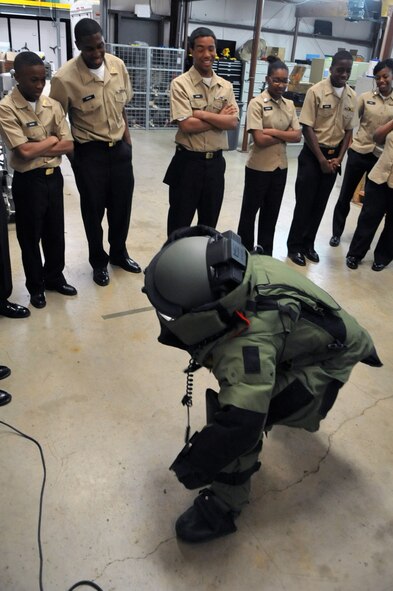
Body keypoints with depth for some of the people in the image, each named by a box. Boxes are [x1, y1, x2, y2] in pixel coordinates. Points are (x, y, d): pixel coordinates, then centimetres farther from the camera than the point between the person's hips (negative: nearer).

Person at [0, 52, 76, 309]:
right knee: (30, 237, 10)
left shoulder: (53, 105, 3)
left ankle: (54, 278, 35)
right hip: (28, 181, -4)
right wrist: (51, 140, -7)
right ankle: (36, 286, 27)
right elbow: (23, 151, -21)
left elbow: (68, 146, -3)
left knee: (55, 233, 15)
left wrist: (36, 148, -13)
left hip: (54, 177, 4)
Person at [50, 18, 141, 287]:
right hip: (89, 152, -4)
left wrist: (127, 140, 11)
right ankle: (99, 262, 29)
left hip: (119, 148, 5)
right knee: (94, 209, 8)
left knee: (122, 204, 14)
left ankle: (119, 253, 38)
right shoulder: (64, 78, -18)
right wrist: (73, 155, -4)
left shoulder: (118, 65, -3)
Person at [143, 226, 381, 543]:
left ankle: (223, 507, -3)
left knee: (240, 414, -26)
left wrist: (192, 467, -29)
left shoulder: (249, 341, -46)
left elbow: (241, 420, -46)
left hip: (326, 362, -8)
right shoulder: (227, 270, -22)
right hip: (313, 333, 8)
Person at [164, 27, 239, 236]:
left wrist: (201, 114, -15)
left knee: (209, 221, 16)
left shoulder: (225, 86, 8)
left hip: (215, 161, 5)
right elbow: (186, 125, -18)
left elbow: (233, 122, -5)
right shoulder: (180, 84, -7)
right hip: (188, 161, -5)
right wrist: (219, 117, -9)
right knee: (180, 221, 6)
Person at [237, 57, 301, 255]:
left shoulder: (289, 105, 6)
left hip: (280, 167, 6)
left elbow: (297, 135, -2)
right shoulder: (257, 103, -11)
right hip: (259, 167, -6)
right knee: (250, 212, 8)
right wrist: (285, 135, -8)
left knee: (271, 213, 15)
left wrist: (274, 132, -14)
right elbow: (260, 140, -19)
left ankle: (266, 255, 29)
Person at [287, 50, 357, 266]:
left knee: (320, 203, 10)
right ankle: (294, 246, 11)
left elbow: (349, 130, 9)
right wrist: (321, 158, -13)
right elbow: (307, 128, -12)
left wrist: (339, 158, -3)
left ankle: (308, 244, 23)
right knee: (304, 202, -1)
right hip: (313, 154, -5)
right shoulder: (316, 91, -11)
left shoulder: (352, 96, 4)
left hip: (334, 155, 5)